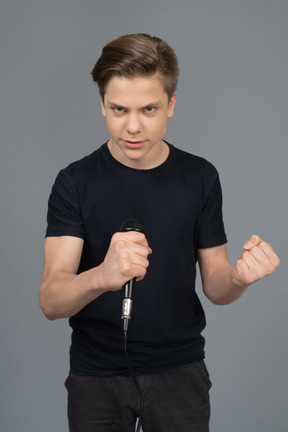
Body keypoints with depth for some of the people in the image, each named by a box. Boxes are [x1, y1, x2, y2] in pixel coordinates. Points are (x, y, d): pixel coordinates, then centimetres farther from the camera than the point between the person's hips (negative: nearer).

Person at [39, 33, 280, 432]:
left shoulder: (201, 177, -4)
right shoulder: (75, 182, -10)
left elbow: (213, 285, 0)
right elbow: (50, 302, -18)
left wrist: (238, 278, -24)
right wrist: (101, 277, -40)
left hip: (179, 371, 1)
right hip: (96, 374, -1)